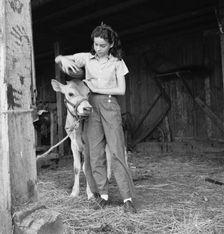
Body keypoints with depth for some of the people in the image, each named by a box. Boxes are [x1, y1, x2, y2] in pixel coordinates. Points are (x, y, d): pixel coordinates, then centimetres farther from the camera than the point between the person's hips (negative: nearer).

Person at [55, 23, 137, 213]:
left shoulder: (117, 62, 4)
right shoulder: (86, 58, 8)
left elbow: (121, 90, -1)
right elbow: (57, 58, 8)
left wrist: (96, 89, -8)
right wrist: (64, 60, -17)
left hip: (110, 106, -2)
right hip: (91, 106, 3)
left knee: (116, 152, -8)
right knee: (95, 153, 2)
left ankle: (127, 198, -4)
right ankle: (103, 195, 14)